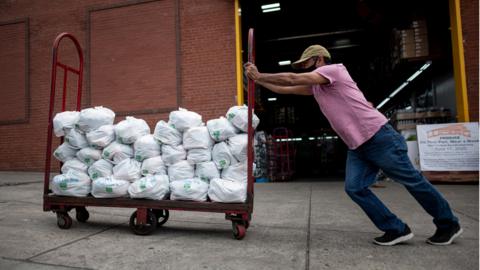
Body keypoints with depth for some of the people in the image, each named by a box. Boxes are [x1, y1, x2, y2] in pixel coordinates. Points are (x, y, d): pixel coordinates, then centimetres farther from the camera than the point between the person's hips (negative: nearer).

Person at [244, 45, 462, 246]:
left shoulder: (333, 69, -9)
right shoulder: (314, 86, 17)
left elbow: (291, 79, -14)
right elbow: (285, 89, 15)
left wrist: (259, 75, -6)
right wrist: (258, 80, 10)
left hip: (379, 137, -8)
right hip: (356, 146, 8)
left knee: (412, 181, 4)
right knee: (354, 188, -3)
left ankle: (449, 225, 25)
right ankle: (396, 229, 10)